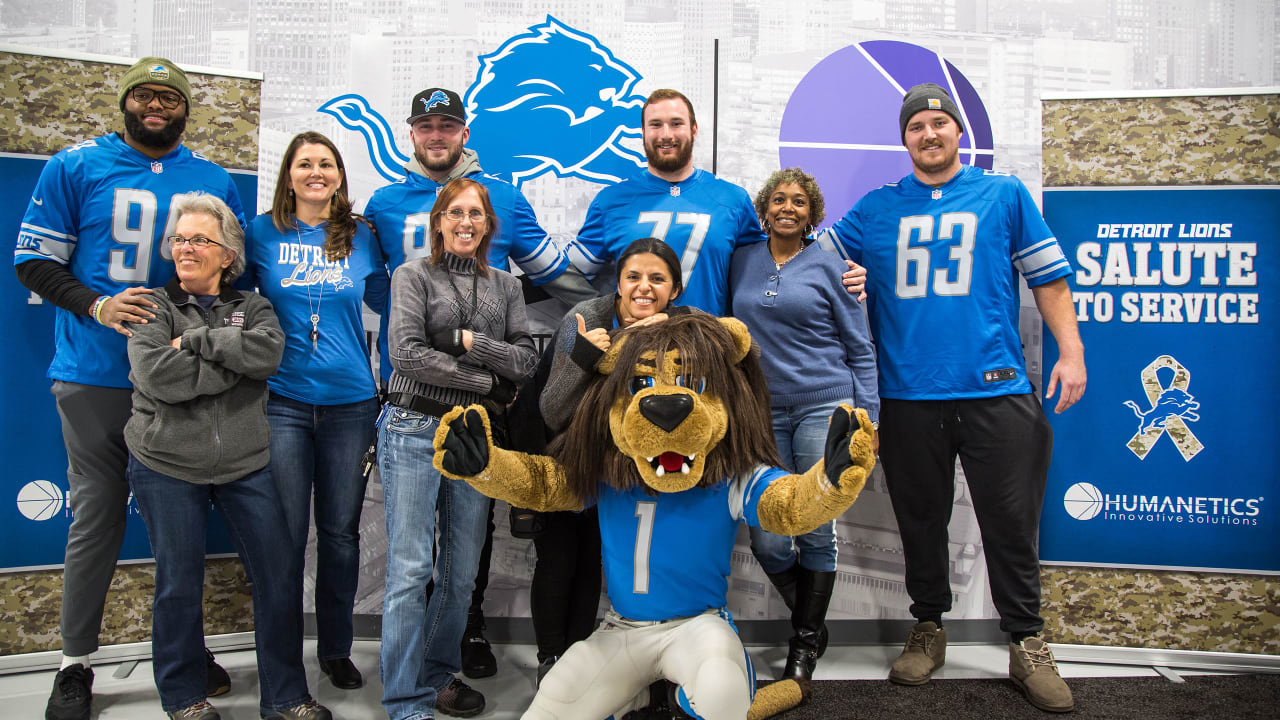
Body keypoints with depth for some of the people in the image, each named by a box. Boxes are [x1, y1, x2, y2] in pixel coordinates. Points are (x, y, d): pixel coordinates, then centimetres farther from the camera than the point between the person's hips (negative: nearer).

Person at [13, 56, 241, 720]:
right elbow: (34, 260, 2)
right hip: (94, 376, -2)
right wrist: (97, 305, -15)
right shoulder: (75, 166, 3)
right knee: (96, 517, 4)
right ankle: (76, 663, 20)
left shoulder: (213, 181, 9)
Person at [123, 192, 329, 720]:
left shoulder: (251, 307, 8)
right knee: (179, 582, 7)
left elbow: (270, 351, -15)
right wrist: (235, 359, -13)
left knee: (279, 575, 2)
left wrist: (194, 340, -16)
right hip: (167, 465, -1)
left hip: (245, 464, 2)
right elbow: (156, 375, -17)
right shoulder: (155, 309, 3)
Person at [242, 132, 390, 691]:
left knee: (340, 532, 9)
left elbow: (386, 297, 16)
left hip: (350, 402, 1)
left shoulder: (359, 235, 6)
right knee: (285, 534, 3)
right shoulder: (262, 233, 4)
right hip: (282, 402, -1)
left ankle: (336, 649, 25)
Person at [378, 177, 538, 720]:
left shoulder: (505, 287, 14)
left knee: (463, 569, 9)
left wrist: (471, 341, -10)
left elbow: (526, 360, 4)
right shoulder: (414, 276, 2)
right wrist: (486, 380, -8)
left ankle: (440, 675, 26)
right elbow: (407, 354, -11)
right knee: (410, 569, -4)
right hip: (415, 429, -4)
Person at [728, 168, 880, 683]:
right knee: (767, 539, -1)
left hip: (825, 407, -2)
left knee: (815, 531, -1)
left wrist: (867, 418, -1)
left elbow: (860, 349, 4)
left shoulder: (827, 266, 2)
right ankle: (811, 623, 26)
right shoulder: (741, 261, 9)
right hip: (762, 411, 2)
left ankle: (805, 642, 19)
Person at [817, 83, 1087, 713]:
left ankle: (1027, 643, 19)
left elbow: (1048, 277, 9)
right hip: (907, 395, 1)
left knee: (1011, 520, 3)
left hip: (996, 390, -1)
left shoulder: (1004, 195, 10)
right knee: (920, 520, 11)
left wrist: (1070, 351, 0)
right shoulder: (876, 209, 12)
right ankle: (927, 630, 28)